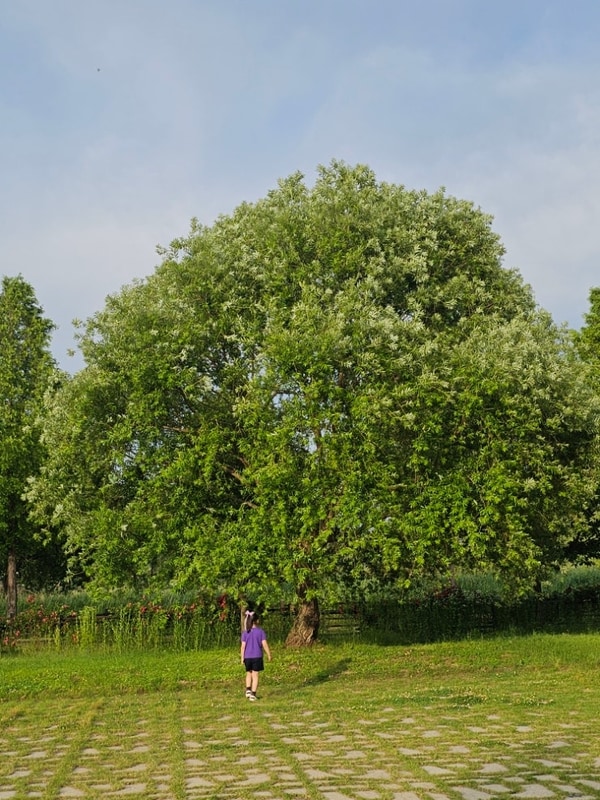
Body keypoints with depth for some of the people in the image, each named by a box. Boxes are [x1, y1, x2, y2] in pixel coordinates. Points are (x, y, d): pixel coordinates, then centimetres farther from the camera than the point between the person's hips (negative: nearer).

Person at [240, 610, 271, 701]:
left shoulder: (245, 632, -2)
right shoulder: (260, 631, -6)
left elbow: (243, 646, -4)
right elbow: (264, 644, -7)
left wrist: (242, 657, 2)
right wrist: (269, 655, 3)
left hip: (247, 657, 2)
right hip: (257, 656, -2)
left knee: (249, 674, 19)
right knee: (255, 675, 3)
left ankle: (248, 690, 3)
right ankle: (253, 694, 1)